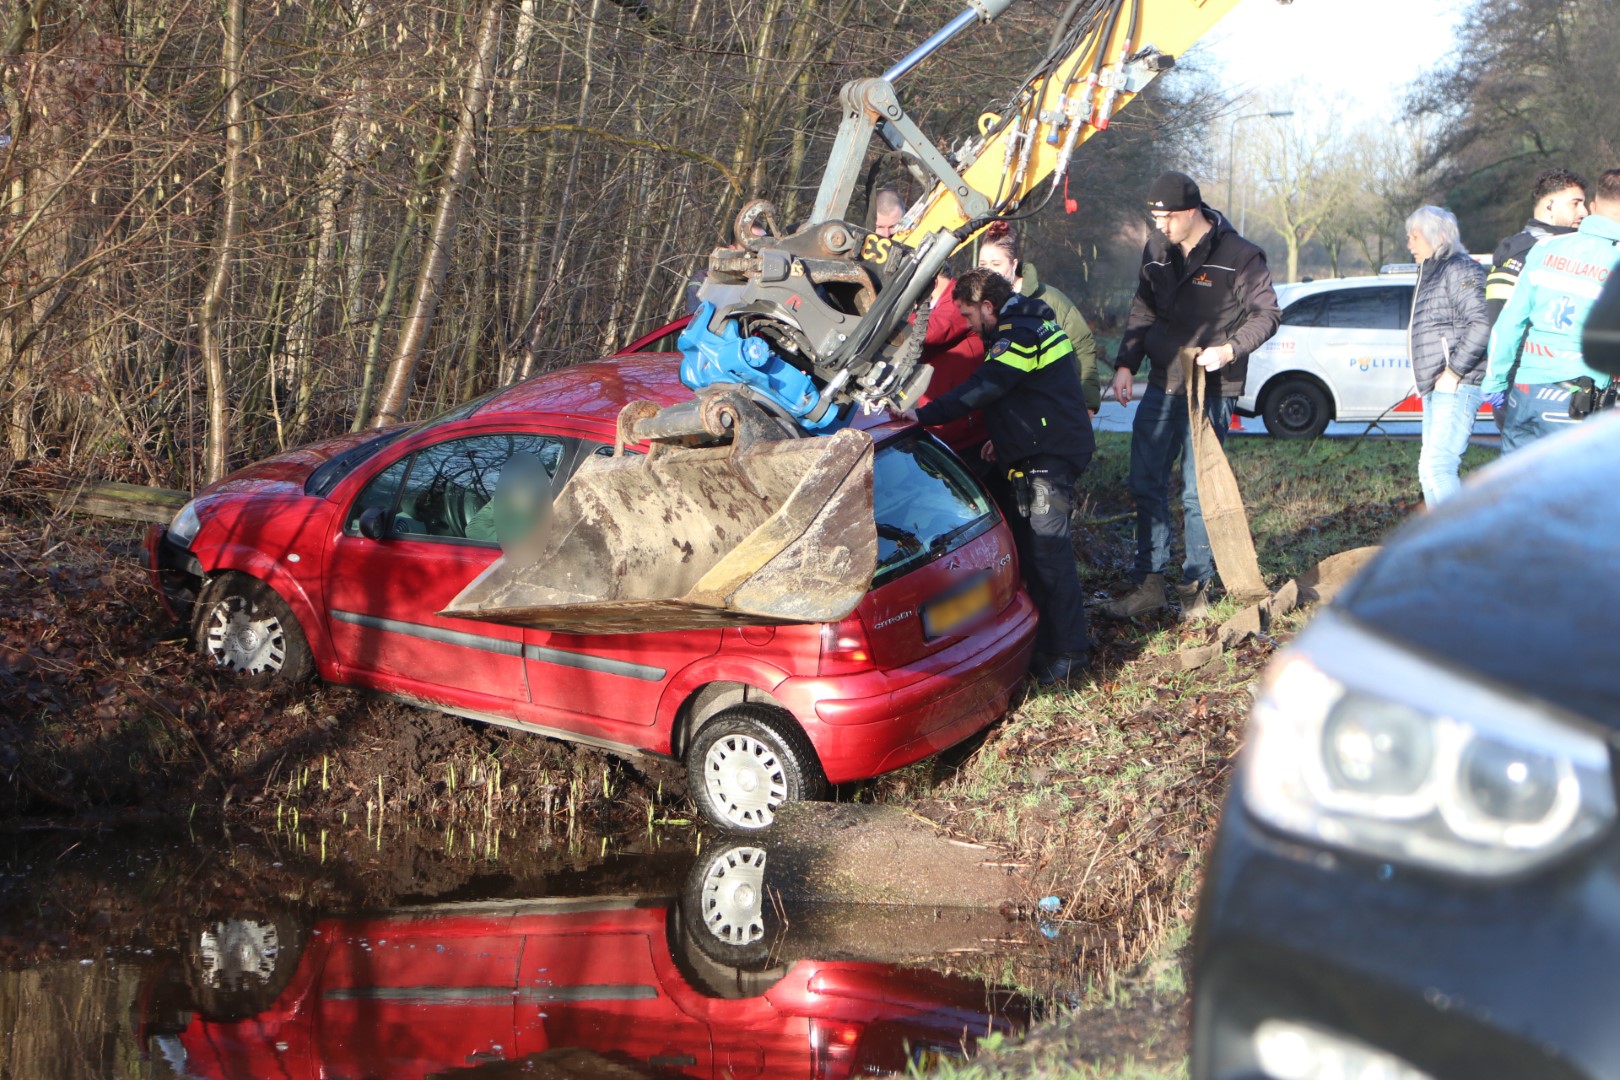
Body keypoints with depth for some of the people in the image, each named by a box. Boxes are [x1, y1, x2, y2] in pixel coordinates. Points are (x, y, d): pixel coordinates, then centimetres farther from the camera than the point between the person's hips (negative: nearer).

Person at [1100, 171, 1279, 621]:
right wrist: (1125, 364, 2)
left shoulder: (1238, 256, -11)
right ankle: (1149, 583, 15)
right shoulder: (1156, 249, 6)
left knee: (1197, 492, -3)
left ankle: (1196, 587, 10)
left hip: (1210, 391, -6)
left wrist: (1230, 349, -22)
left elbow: (1267, 314, -7)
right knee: (1146, 483, 6)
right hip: (1161, 385, 6)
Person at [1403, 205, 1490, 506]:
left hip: (1456, 388, -11)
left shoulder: (1459, 270, -10)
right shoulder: (1431, 274, 22)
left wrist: (1453, 372, -20)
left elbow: (1482, 324, -21)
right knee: (1429, 469, 11)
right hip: (1434, 390, 11)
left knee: (1438, 466, -17)